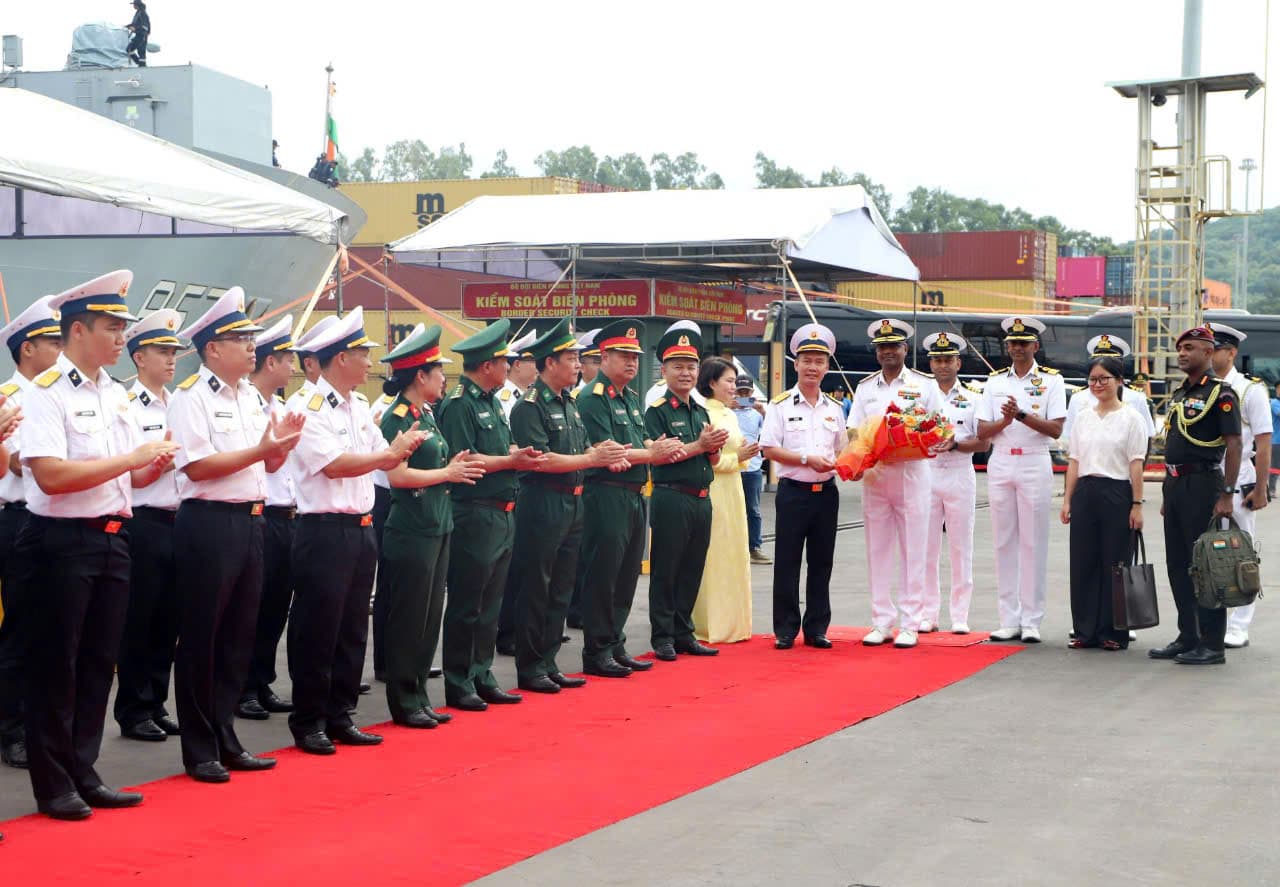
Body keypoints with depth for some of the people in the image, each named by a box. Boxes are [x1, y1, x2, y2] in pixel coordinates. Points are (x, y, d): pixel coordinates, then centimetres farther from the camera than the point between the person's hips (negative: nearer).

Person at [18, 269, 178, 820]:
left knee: (99, 662, 13)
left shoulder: (116, 393, 12)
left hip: (112, 538, 8)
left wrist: (157, 464, -8)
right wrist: (131, 458, -20)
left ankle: (82, 774, 23)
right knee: (55, 666, 2)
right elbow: (51, 475, -22)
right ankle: (53, 785, 12)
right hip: (62, 542, -8)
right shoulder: (47, 392, -12)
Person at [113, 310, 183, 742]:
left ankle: (156, 705, 21)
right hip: (143, 524, -7)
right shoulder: (126, 406, -7)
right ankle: (133, 712, 10)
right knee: (139, 622, 1)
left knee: (167, 621, 11)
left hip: (178, 523, 7)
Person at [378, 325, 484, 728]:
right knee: (408, 618, -2)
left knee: (430, 617, 12)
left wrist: (453, 467, 2)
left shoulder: (427, 415, 14)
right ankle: (404, 702, 6)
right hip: (410, 531, -9)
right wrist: (448, 473, -14)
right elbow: (398, 475, -21)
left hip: (437, 528, 9)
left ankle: (418, 697, 19)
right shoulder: (396, 418, -13)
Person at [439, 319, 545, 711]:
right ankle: (458, 684, 6)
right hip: (474, 514, -9)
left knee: (490, 604, 14)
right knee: (466, 605, -1)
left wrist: (520, 454, 0)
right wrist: (512, 461, -15)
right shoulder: (459, 404, -14)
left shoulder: (492, 401, 16)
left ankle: (481, 676, 22)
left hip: (501, 514, 9)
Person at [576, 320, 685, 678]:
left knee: (627, 576, 13)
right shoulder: (592, 399, -11)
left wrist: (661, 448, -6)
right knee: (602, 577, -3)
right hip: (606, 496, -9)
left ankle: (615, 646, 22)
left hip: (635, 497, 9)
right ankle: (597, 653, 4)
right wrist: (652, 454, -11)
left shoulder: (632, 397, 17)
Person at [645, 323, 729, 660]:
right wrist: (699, 445, -14)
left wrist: (715, 447, -6)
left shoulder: (701, 412, 15)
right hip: (671, 498, -7)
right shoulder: (658, 410, -7)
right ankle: (662, 638, 6)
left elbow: (712, 461, 17)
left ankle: (683, 634, 20)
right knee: (665, 570, 0)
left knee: (692, 570, 11)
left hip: (701, 499, 7)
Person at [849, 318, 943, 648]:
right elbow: (854, 434, 7)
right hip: (874, 475, 3)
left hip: (912, 473, -3)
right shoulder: (865, 388, 11)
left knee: (912, 550, -1)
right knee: (877, 549, 5)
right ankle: (881, 622, 12)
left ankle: (910, 624, 3)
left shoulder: (924, 385, 4)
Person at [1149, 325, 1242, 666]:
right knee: (1178, 565, 10)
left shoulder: (1220, 393, -8)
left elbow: (1233, 444, -13)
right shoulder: (1179, 394, 17)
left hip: (1202, 483, -9)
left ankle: (1212, 645, -2)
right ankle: (1188, 638, 18)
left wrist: (1227, 494, -19)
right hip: (1175, 484, 9)